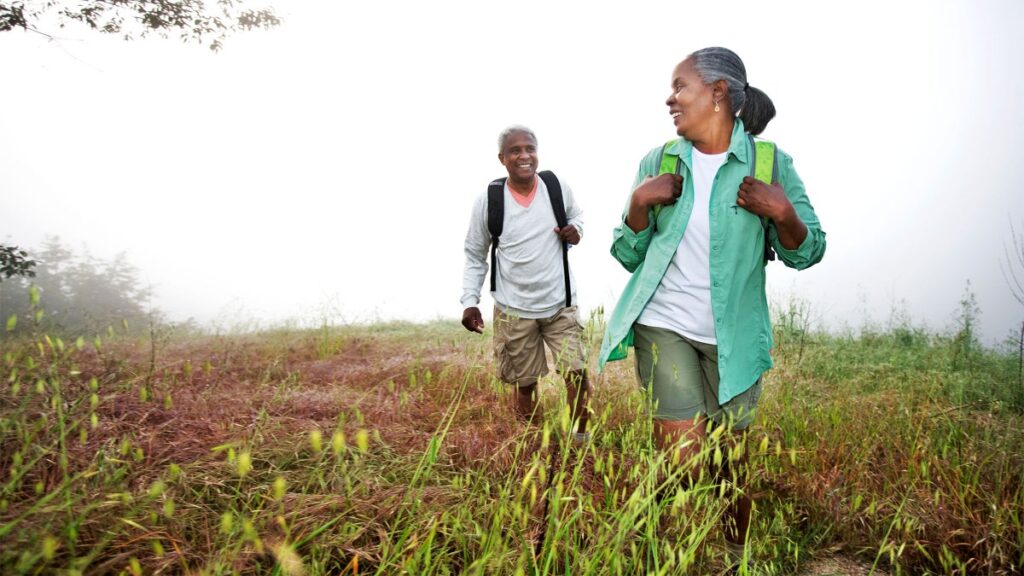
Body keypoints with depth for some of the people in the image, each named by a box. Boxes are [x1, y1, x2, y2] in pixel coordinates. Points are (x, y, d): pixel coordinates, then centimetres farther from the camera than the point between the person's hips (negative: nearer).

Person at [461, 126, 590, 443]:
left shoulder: (558, 188, -6)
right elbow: (474, 256, 1)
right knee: (525, 384, 11)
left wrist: (575, 230, -7)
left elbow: (576, 214, 17)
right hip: (514, 310, -1)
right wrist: (469, 301, -7)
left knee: (577, 373, -1)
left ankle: (580, 438, 21)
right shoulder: (488, 200, -10)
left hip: (561, 304, 1)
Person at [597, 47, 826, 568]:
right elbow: (628, 256, 5)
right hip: (663, 326, 0)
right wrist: (639, 204, -13)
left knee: (730, 465, 10)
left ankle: (734, 561, 35)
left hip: (732, 337, 0)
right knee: (685, 463, -6)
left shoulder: (769, 162, -2)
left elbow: (806, 253, 2)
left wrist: (782, 214, -18)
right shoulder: (657, 161, 3)